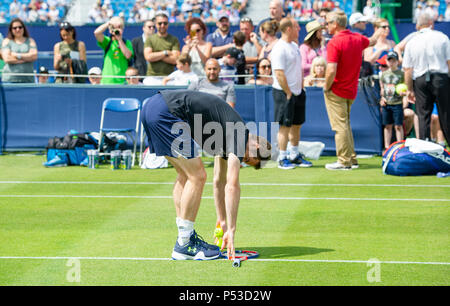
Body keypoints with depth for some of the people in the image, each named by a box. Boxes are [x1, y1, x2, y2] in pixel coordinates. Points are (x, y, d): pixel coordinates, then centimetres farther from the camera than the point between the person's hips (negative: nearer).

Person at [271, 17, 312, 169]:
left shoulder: (294, 46, 13)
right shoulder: (279, 48, -16)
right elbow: (279, 74, -19)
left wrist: (301, 88, 14)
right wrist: (289, 94, -17)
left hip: (297, 92, 9)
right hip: (284, 93, -9)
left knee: (297, 124, 13)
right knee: (285, 126, -3)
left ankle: (295, 155, 23)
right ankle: (282, 158, 4)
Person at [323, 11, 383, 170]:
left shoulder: (334, 43, -17)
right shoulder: (357, 38, 6)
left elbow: (331, 70, -25)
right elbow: (372, 41, 30)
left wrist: (326, 87, -10)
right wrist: (379, 31, 51)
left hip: (336, 91, -8)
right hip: (351, 91, 8)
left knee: (340, 126, -5)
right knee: (345, 125, 17)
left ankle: (344, 161, -4)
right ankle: (352, 159, 20)